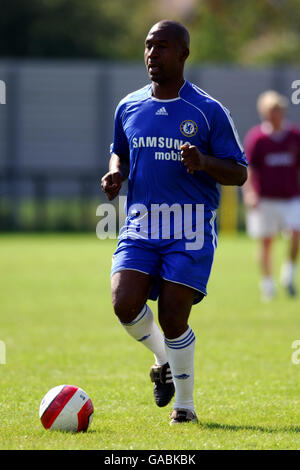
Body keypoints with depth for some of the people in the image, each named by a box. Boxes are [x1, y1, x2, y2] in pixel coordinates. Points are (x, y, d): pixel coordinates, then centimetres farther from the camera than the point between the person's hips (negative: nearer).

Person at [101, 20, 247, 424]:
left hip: (190, 229, -4)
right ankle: (164, 358, 16)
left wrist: (203, 162, -21)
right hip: (141, 224, 4)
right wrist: (116, 173, 4)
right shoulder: (128, 108, 11)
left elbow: (239, 173, -1)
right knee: (125, 303, -16)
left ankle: (185, 404, 10)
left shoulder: (208, 111, -2)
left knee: (173, 316, -10)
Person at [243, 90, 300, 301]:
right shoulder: (256, 137, -2)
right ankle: (267, 282, 20)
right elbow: (248, 168, -4)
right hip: (265, 199, -1)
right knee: (266, 242, 4)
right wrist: (249, 192, -17)